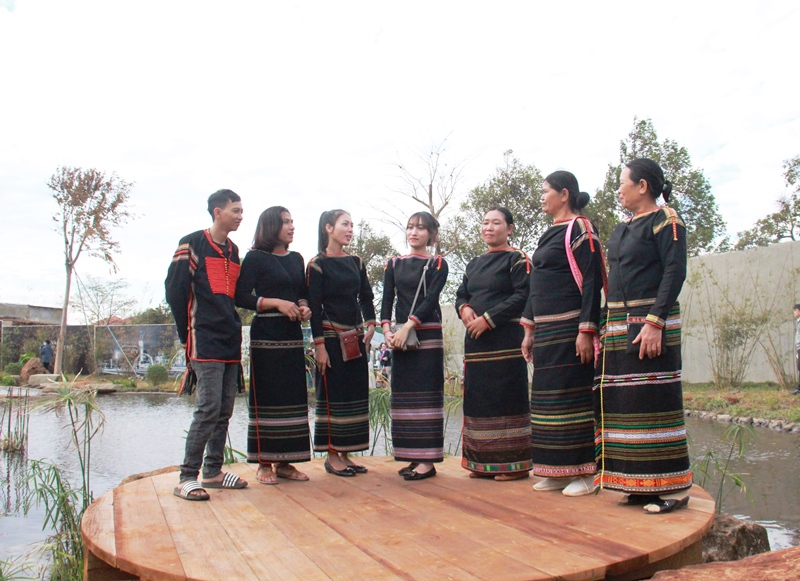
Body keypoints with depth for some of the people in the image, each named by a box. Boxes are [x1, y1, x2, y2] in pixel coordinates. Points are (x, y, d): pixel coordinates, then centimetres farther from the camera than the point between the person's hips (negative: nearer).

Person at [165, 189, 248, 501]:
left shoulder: (233, 251, 18)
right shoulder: (193, 244, -4)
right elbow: (174, 289, -6)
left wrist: (234, 328, 13)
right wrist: (188, 333, -4)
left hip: (230, 340, 7)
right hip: (205, 340, -7)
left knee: (225, 410, 9)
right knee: (209, 407, -13)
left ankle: (213, 471, 20)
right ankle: (187, 478, -4)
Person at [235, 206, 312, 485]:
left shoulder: (296, 259, 15)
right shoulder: (256, 258, -2)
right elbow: (241, 297, -9)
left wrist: (304, 307, -1)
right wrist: (277, 303, -16)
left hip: (293, 336, 6)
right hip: (266, 336, -6)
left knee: (293, 397, 4)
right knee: (267, 398, -3)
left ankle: (284, 461, 13)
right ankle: (264, 463, 6)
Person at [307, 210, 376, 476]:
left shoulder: (356, 262, 12)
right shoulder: (318, 264, -5)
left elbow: (366, 297, 14)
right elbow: (314, 306, -9)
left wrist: (370, 325, -2)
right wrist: (319, 345, -14)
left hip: (355, 338, 6)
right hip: (331, 337, -6)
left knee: (355, 394, 7)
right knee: (332, 394, -2)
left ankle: (345, 454, 17)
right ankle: (332, 456, 9)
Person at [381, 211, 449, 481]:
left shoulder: (437, 264, 3)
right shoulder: (394, 264, 13)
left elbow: (431, 299, -9)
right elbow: (387, 299, 6)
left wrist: (408, 326, -19)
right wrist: (387, 329, -10)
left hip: (427, 336, -4)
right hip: (400, 338, 4)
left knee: (426, 395, -4)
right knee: (404, 395, 5)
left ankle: (428, 460, -1)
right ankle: (413, 457, 14)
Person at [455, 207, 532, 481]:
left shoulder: (517, 259, -1)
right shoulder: (474, 264, 20)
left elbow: (523, 296, -12)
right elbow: (461, 295, 19)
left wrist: (488, 319, -17)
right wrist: (464, 309, -5)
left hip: (505, 341, -7)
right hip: (475, 341, 7)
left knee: (507, 398, -6)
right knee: (478, 399, 8)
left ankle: (514, 463, 2)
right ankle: (483, 462, 16)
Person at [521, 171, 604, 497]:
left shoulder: (579, 229, -6)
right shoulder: (549, 235, 19)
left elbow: (592, 281, -14)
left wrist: (586, 330, -21)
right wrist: (529, 330, 17)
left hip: (571, 328, -9)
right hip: (546, 330, 9)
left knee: (574, 396, -5)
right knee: (548, 396, 9)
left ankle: (584, 472, 5)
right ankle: (557, 471, 17)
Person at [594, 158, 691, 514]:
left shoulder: (665, 220, -4)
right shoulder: (621, 230, 19)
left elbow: (675, 272, -14)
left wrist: (655, 322, -22)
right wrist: (605, 325, 13)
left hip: (650, 323, -8)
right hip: (618, 326, 8)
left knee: (654, 403, -7)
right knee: (625, 404, 7)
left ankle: (670, 487, 2)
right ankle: (639, 484, 16)